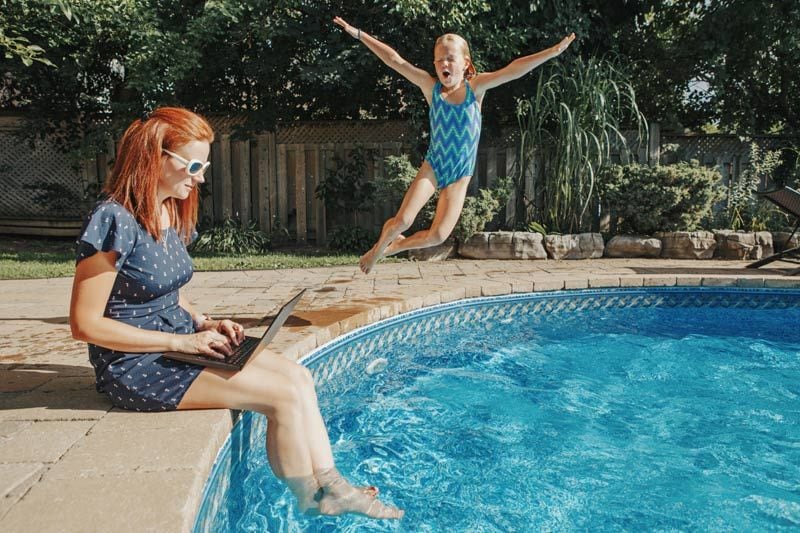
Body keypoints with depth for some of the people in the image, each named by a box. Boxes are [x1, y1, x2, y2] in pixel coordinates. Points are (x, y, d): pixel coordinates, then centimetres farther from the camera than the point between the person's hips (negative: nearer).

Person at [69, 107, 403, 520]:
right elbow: (85, 324, -19)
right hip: (136, 366, -8)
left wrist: (205, 325, -1)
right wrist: (181, 341, -20)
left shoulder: (172, 215, 8)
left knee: (298, 376, -5)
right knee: (284, 396, -15)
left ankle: (330, 486, 0)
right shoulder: (114, 220, -19)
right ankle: (311, 503, 7)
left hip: (178, 342, 8)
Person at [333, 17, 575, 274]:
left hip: (460, 175, 1)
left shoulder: (475, 87, -4)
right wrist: (358, 34, -6)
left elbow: (514, 70, -14)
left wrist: (553, 51, -23)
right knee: (402, 220, -17)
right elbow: (395, 60, -6)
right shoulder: (431, 87, -4)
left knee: (438, 235, -6)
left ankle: (394, 247, 23)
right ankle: (379, 246, 17)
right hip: (432, 166, 0)